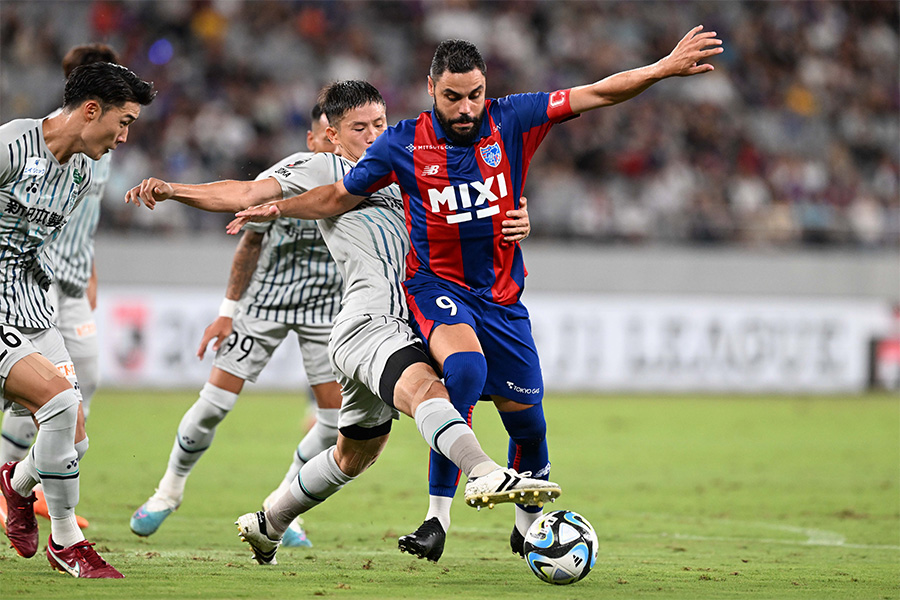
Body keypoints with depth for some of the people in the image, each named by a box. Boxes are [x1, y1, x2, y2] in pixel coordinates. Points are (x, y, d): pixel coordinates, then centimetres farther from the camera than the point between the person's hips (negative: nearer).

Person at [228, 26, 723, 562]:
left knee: (526, 418, 6)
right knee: (466, 369, -33)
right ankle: (438, 517, -27)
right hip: (436, 285, -3)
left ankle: (529, 524, 34)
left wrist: (666, 68, -14)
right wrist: (280, 208, -7)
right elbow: (339, 197, 6)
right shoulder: (404, 144, -8)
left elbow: (598, 94, -7)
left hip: (501, 294, 3)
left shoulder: (511, 121, -7)